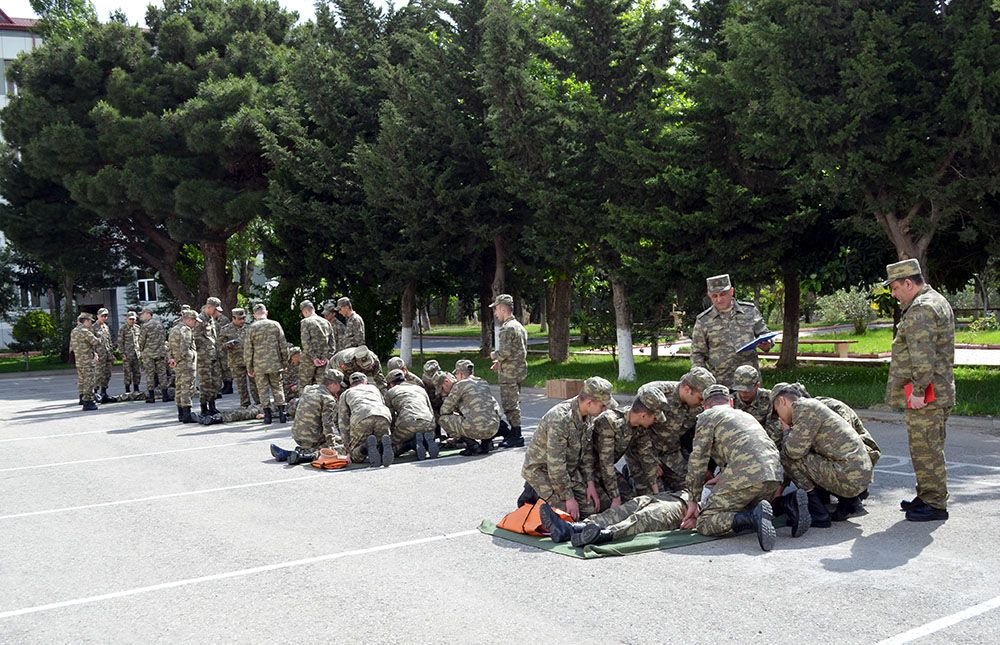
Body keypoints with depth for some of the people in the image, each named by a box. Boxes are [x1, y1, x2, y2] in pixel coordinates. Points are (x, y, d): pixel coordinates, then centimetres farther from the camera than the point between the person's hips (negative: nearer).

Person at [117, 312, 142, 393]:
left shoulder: (137, 328, 11)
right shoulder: (122, 329, -6)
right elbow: (120, 342, -7)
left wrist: (140, 351, 11)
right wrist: (122, 354, -12)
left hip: (136, 354, 5)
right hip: (127, 354, -5)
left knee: (137, 373, 7)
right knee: (127, 373, -2)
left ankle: (136, 389, 18)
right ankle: (127, 390, 5)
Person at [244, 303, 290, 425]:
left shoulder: (252, 328, -3)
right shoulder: (275, 325, 0)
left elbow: (248, 350, -2)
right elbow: (283, 346, 1)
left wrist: (249, 368, 6)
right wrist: (285, 362, 10)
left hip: (259, 365, -1)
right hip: (275, 363, 1)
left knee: (263, 389, 9)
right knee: (277, 387, 12)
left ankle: (268, 415, 6)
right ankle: (282, 413, 6)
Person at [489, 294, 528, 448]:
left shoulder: (507, 328, -17)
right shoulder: (519, 326, 15)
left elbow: (505, 352, -25)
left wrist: (494, 355, -4)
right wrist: (500, 361, 19)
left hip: (509, 373, -10)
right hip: (519, 370, 10)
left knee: (510, 404, -4)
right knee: (513, 403, 16)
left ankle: (516, 436, -1)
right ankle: (514, 434, 23)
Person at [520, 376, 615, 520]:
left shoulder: (586, 414, -4)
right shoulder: (560, 419, -32)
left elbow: (587, 450, 7)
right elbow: (556, 465, -29)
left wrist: (590, 483, -1)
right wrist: (568, 498, -22)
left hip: (570, 469, 8)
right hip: (541, 470, -8)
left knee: (593, 506, 0)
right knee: (570, 513, -19)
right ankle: (534, 493, 3)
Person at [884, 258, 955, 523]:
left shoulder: (921, 310, -17)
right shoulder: (937, 301, 18)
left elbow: (923, 356, -26)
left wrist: (919, 389, -22)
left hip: (925, 396, -11)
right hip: (936, 391, 11)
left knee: (926, 450, -5)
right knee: (925, 448, 18)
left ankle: (936, 505, 1)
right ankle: (926, 497, 27)